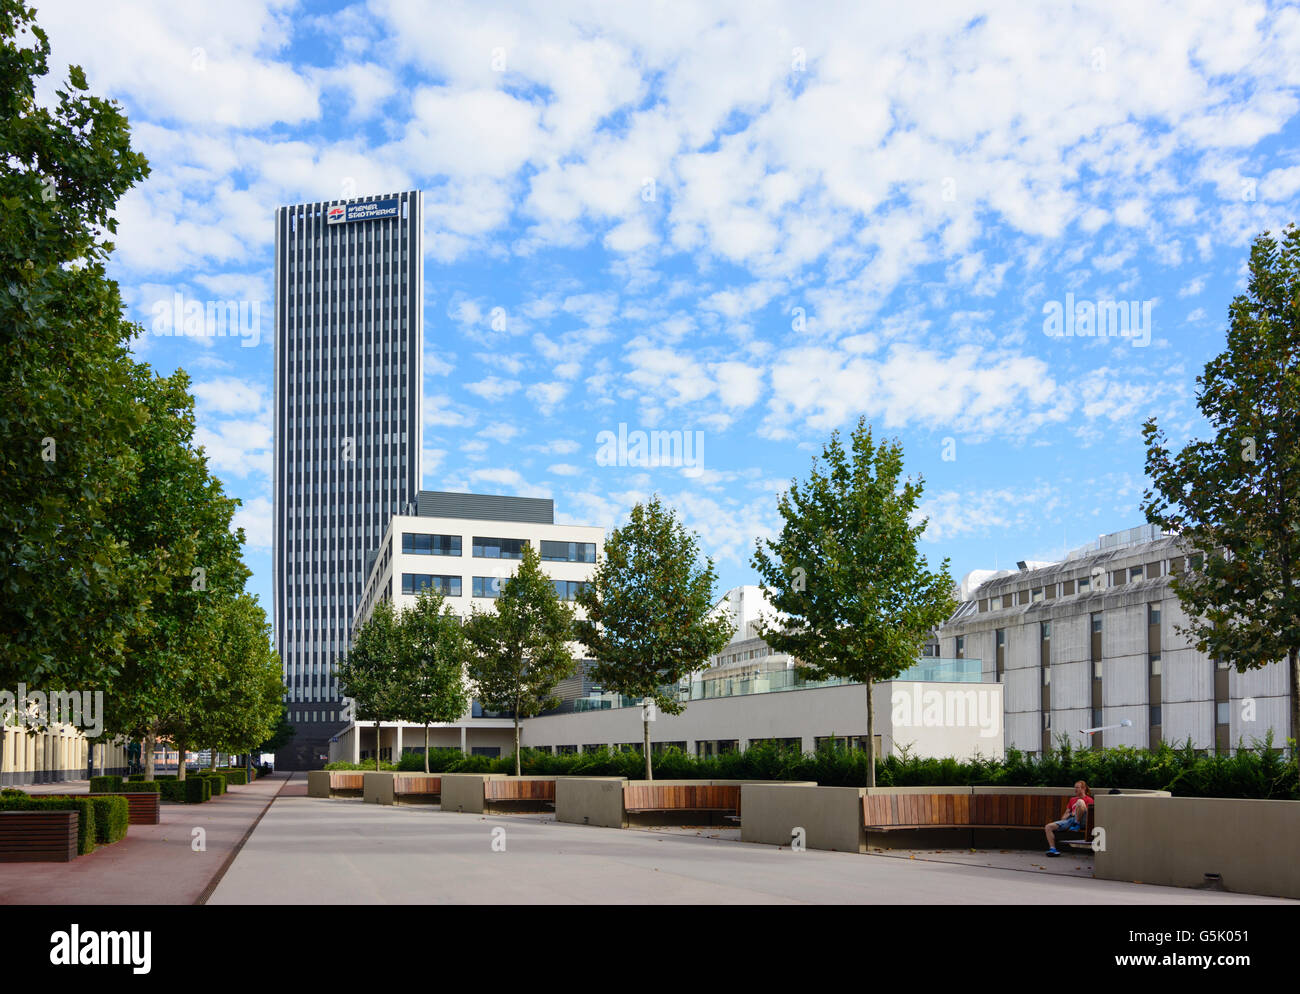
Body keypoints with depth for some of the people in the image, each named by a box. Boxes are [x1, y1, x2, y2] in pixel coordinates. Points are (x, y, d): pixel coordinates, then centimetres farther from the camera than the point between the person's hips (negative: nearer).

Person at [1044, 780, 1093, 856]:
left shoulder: (1089, 799, 12)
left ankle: (1077, 826, -23)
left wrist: (1075, 813, -8)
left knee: (1080, 801, -31)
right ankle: (1052, 849, -19)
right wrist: (1061, 821, 7)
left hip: (1081, 821, -6)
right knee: (1048, 827, -13)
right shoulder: (1072, 800, 31)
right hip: (1069, 820, 6)